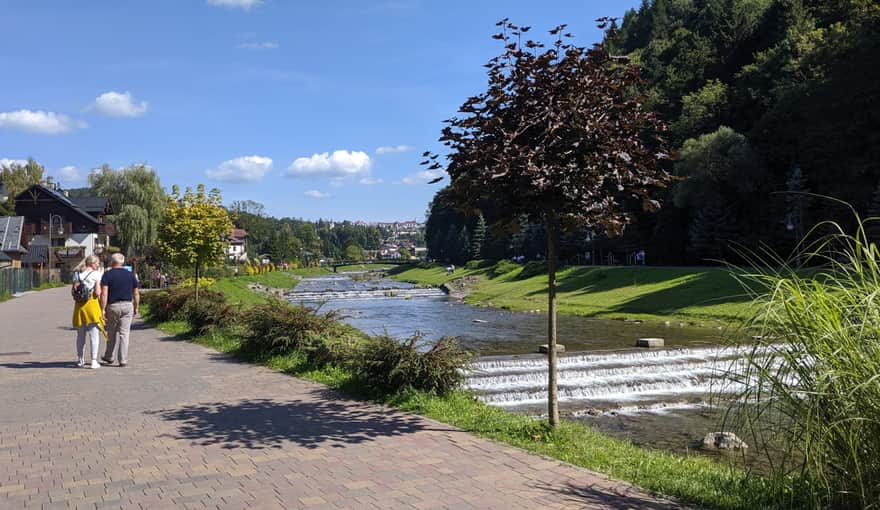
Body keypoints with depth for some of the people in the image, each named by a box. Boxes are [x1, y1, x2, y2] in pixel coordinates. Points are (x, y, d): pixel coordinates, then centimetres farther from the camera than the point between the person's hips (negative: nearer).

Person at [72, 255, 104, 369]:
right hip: (92, 304, -5)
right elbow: (98, 293, -9)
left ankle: (80, 360, 24)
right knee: (94, 334, -2)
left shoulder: (77, 274, 11)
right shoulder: (96, 274, -4)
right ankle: (94, 361, -5)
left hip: (79, 305, 5)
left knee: (80, 334, 16)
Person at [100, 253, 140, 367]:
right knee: (124, 334, 2)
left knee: (111, 333, 15)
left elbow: (104, 294, -12)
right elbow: (136, 294, 7)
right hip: (127, 305, 2)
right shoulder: (130, 274, 6)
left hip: (113, 306, -2)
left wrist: (103, 309, -10)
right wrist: (136, 308, 16)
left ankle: (109, 357, 28)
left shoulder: (107, 275, -4)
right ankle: (123, 360, -1)